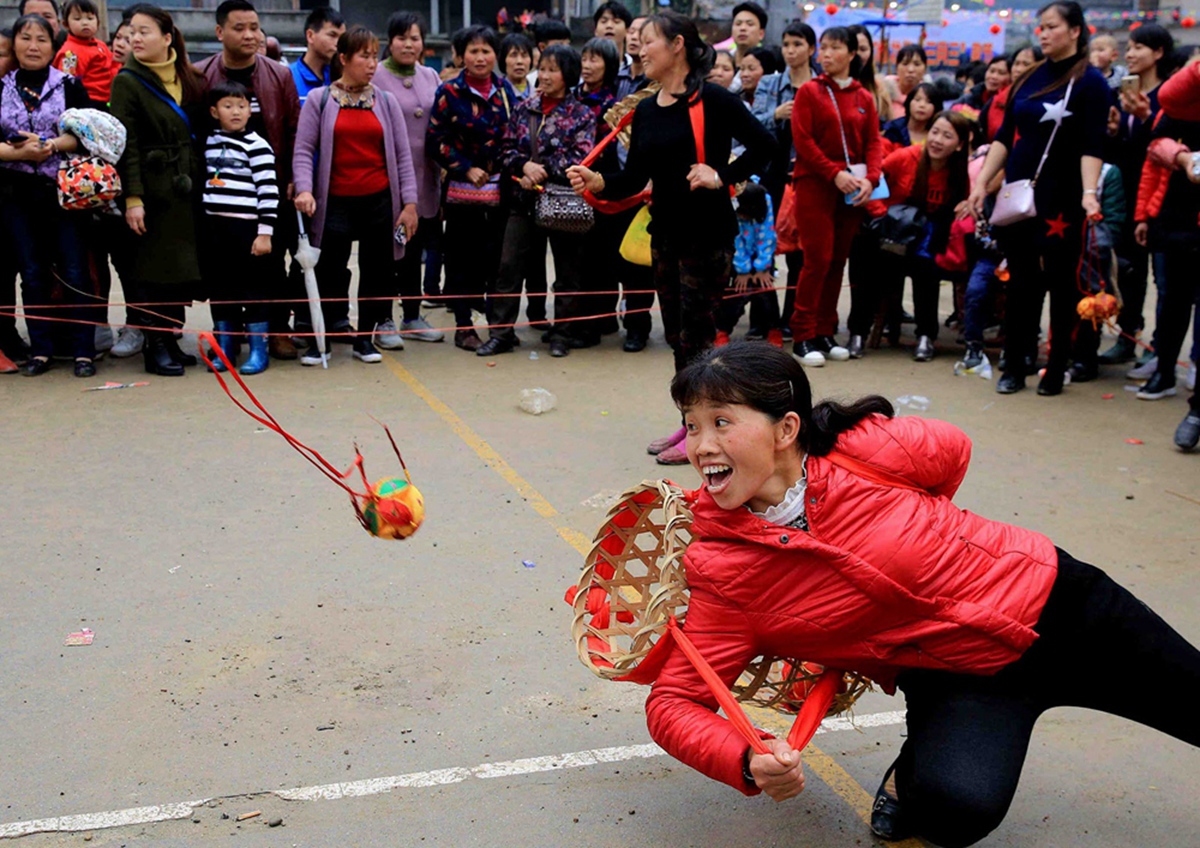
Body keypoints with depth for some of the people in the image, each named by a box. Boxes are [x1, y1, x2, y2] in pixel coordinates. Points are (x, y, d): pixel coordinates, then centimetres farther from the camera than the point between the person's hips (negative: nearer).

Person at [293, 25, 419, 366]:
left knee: (377, 272, 6)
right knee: (328, 273, -1)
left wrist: (409, 202, -1)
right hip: (335, 203, -2)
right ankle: (319, 340, 14)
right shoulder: (319, 100, 2)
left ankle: (365, 338, 21)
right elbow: (303, 150, -2)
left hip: (380, 201, 2)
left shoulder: (386, 101, 7)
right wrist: (304, 189, -18)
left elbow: (402, 155, 6)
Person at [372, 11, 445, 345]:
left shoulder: (430, 77, 11)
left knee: (414, 250, 13)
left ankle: (412, 317, 23)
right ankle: (383, 322, 9)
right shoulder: (375, 78, -6)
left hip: (424, 179, 5)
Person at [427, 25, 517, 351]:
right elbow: (436, 141, -5)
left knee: (499, 255, 7)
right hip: (463, 189, -3)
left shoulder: (505, 89, 9)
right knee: (463, 259, 2)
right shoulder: (449, 93, -4)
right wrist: (466, 169, -13)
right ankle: (463, 325, 11)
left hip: (501, 187, 3)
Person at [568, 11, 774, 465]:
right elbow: (635, 177, 6)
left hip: (707, 234, -7)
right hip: (665, 233, 7)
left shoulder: (712, 99, -12)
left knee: (696, 335, -2)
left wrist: (722, 176, -20)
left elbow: (763, 144, -15)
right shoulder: (646, 110, 9)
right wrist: (596, 182, -10)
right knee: (677, 336, 13)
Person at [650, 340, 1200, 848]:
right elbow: (674, 702, -16)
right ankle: (911, 774, 1)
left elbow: (952, 449, 3)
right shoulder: (724, 573, -18)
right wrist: (749, 764, -34)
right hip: (958, 684, -1)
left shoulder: (870, 451, -20)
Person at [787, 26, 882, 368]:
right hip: (815, 185, -4)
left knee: (838, 261, 6)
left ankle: (825, 332, 14)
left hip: (853, 190, 4)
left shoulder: (864, 98, 10)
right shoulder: (809, 91, 1)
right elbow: (803, 140, -8)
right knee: (818, 258, -9)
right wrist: (835, 174, -17)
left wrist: (870, 178, -11)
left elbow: (874, 142, 7)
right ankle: (803, 336, -2)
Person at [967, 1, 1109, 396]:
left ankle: (1056, 370, 12)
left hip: (1060, 200, -4)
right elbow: (1005, 136, 11)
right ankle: (1014, 367, 13)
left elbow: (1092, 146, -12)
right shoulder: (1029, 79, 11)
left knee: (1061, 284, 3)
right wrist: (982, 181, 3)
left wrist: (1089, 192, -25)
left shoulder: (1090, 82, -4)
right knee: (1021, 282, 7)